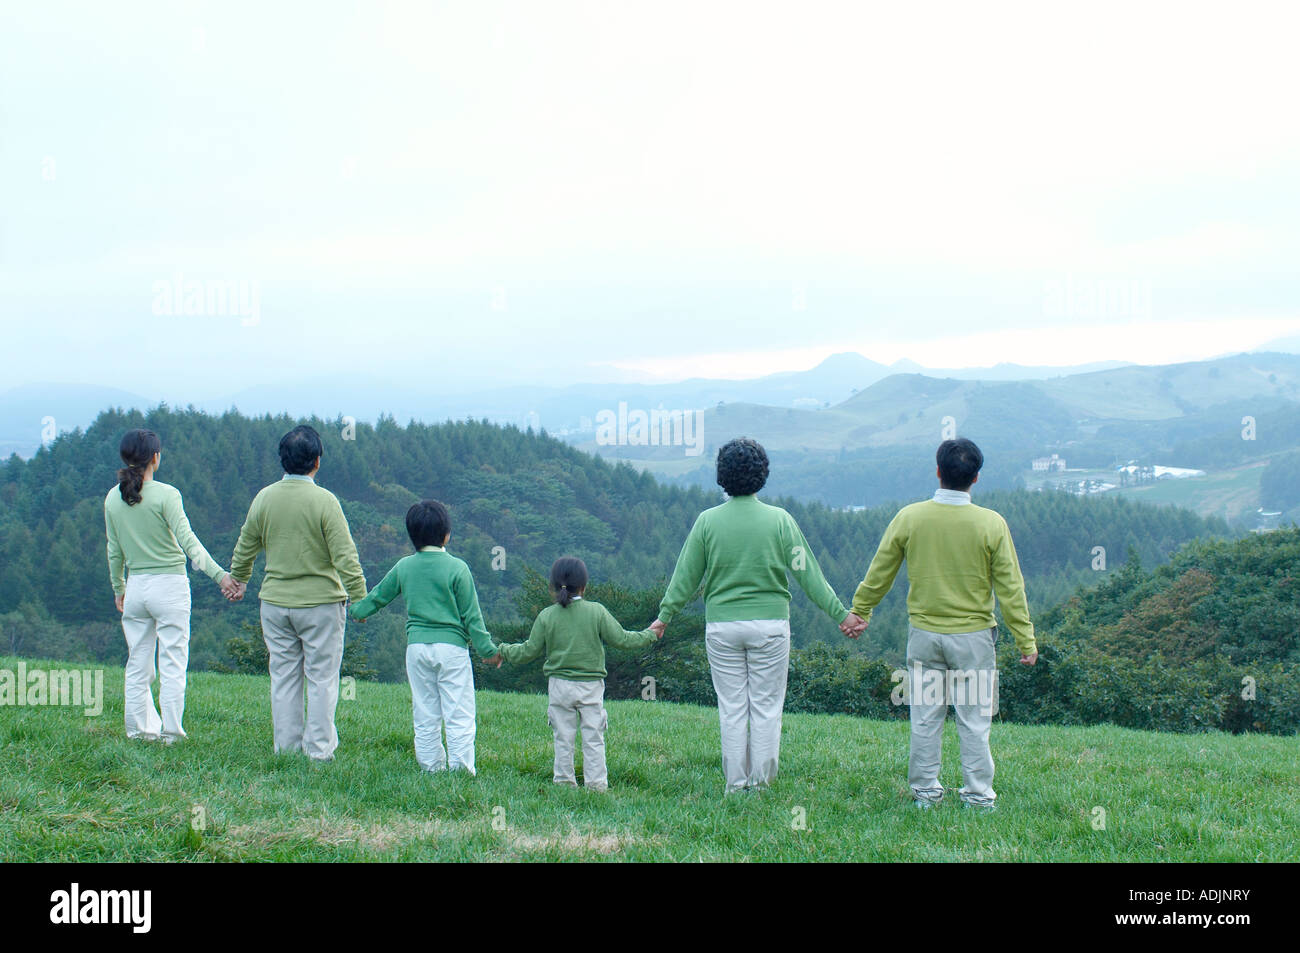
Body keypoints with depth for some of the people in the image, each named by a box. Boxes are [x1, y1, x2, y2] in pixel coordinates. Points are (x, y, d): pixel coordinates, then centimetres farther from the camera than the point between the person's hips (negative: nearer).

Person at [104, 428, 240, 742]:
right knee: (172, 663, 1)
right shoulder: (165, 495, -11)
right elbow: (187, 540, -20)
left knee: (138, 665, 12)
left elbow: (114, 551, 11)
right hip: (169, 585, -5)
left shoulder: (113, 499, 4)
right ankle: (171, 731, 1)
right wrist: (218, 574, -24)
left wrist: (118, 588, 23)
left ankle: (139, 729, 17)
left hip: (135, 586, 5)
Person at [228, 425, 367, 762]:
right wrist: (360, 599, -7)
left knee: (283, 677, 12)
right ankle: (319, 749, 7)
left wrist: (238, 581, 29)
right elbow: (345, 557, -15)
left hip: (275, 602, 4)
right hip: (320, 602, -4)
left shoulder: (264, 498, 0)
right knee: (321, 677, 5)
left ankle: (286, 747, 17)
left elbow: (245, 548, 12)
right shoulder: (324, 501, -14)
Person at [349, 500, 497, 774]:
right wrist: (487, 648, 1)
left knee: (425, 716, 10)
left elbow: (379, 595, 21)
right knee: (459, 714, -2)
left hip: (416, 646, 4)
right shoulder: (456, 568, -7)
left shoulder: (404, 567, 5)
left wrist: (358, 612, 40)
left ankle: (432, 767, 11)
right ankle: (460, 768, -6)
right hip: (451, 647, -4)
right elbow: (471, 614, -5)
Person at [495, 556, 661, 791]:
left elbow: (529, 651, 2)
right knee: (593, 738, 4)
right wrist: (650, 635, 13)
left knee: (563, 737, 9)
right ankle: (596, 783, 5)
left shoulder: (546, 616, -2)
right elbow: (621, 639, -3)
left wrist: (504, 651, 19)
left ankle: (564, 781, 12)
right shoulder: (597, 612, -6)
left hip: (559, 685, 1)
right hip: (591, 685, -1)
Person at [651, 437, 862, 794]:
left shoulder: (708, 521, -3)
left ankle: (736, 785, 10)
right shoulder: (779, 520, -5)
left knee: (731, 708, 7)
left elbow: (686, 576, 2)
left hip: (721, 627, 1)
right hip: (770, 623, -1)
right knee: (766, 706, 7)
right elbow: (808, 574, -3)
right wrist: (840, 614, 4)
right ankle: (760, 782, 8)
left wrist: (664, 616, 14)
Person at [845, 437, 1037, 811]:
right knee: (974, 718, 6)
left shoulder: (908, 518, -5)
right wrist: (1026, 640, 2)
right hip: (973, 636, -2)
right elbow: (1010, 588, -6)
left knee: (925, 716, 10)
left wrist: (860, 612, 19)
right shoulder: (991, 524, -10)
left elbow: (879, 574, 4)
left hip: (924, 634, 2)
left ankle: (925, 791, 18)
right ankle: (978, 794, 10)